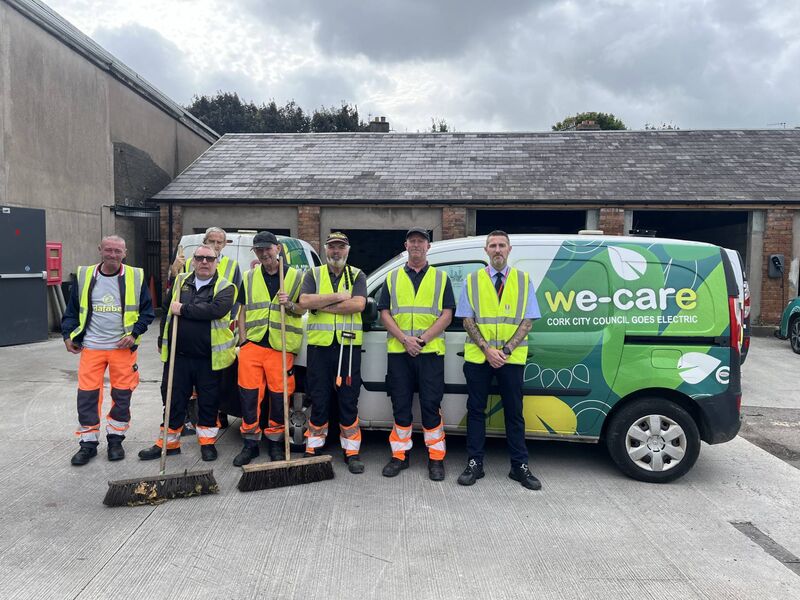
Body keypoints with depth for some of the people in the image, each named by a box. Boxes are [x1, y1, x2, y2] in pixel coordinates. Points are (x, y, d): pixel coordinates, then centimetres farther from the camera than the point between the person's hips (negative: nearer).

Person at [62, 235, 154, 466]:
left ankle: (115, 439, 23)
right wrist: (68, 335, 0)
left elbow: (147, 311, 3)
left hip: (123, 348, -1)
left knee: (122, 396, 6)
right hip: (91, 347, 1)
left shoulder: (135, 277, -1)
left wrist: (134, 334, -9)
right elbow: (72, 311, 11)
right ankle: (88, 443, 18)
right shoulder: (84, 276, 3)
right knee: (87, 396, 3)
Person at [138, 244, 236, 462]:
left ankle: (207, 442, 24)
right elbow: (167, 312, 17)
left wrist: (184, 309, -19)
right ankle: (169, 442, 26)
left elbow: (217, 309, -25)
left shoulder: (225, 287, -5)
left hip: (208, 358, -3)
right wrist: (163, 341, 14)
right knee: (174, 399, 12)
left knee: (208, 401, 9)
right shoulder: (180, 282, 10)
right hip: (178, 355, 4)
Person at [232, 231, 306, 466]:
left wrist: (289, 305, -14)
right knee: (248, 394, 2)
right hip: (252, 344, 3)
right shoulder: (250, 277, 13)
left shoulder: (296, 276, 4)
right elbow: (243, 310, 17)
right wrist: (243, 336, 7)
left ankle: (275, 442, 19)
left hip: (280, 347, -2)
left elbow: (303, 310, 7)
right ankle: (250, 443, 15)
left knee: (279, 396, 2)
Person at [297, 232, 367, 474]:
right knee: (319, 401, 6)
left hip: (348, 345, 0)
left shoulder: (357, 276, 8)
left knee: (348, 401, 4)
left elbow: (358, 304, -12)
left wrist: (322, 305, -11)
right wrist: (338, 296, -12)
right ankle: (313, 449, 19)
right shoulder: (314, 275, 10)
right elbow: (304, 301, -9)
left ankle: (351, 452, 13)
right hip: (319, 345, 1)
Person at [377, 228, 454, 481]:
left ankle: (436, 457, 11)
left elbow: (447, 315, 1)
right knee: (401, 406, 6)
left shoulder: (441, 278, 10)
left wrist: (423, 338, -12)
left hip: (431, 352, -1)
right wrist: (405, 339, -10)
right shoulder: (392, 278, 13)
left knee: (431, 406, -1)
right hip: (398, 352, 2)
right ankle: (400, 455, 19)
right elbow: (384, 314, 5)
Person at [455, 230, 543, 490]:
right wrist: (487, 349, -12)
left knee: (514, 412, 7)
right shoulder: (473, 280, 6)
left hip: (512, 358, 0)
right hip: (478, 357, 0)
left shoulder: (523, 280, 6)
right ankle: (475, 463, 16)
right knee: (476, 410, 6)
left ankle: (520, 466, 17)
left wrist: (506, 349, -12)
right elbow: (467, 320, 1)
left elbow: (527, 321, 0)